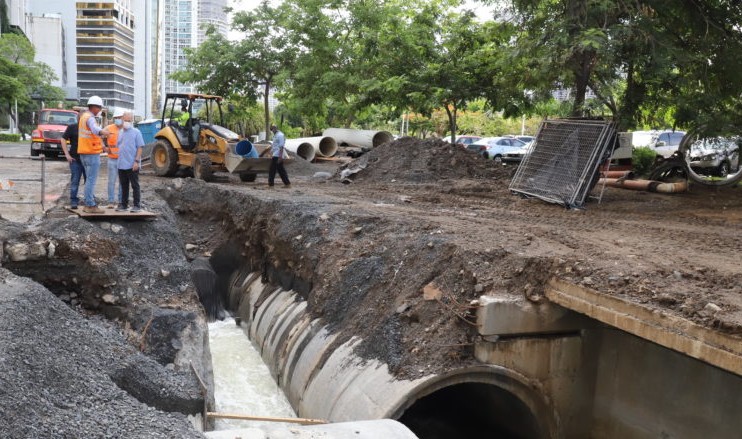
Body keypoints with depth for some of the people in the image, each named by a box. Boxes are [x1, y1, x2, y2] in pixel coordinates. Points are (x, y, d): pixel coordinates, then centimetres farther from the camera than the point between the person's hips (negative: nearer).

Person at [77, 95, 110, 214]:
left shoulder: (84, 116, 19)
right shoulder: (90, 118, -15)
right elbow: (95, 128, -39)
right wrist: (101, 132, -61)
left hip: (84, 153, 10)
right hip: (92, 154, -10)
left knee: (90, 180, 15)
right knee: (91, 180, -8)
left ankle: (88, 204, 18)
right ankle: (91, 206, -7)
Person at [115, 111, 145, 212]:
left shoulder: (136, 132, -4)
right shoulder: (120, 133, 14)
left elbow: (140, 147, -8)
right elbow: (119, 147, 20)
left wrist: (137, 161, -16)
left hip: (132, 165, -6)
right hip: (121, 165, 6)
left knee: (135, 186, 0)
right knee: (124, 186, 11)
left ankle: (137, 205, 5)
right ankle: (124, 204, 19)